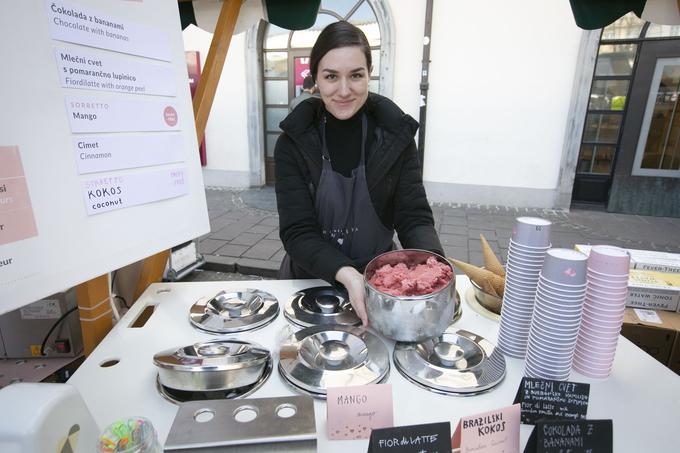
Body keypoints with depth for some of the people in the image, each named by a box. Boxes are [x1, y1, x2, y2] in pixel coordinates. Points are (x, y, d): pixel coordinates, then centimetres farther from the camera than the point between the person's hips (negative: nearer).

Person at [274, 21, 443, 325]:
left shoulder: (395, 134, -5)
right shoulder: (294, 142, -9)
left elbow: (414, 217, -6)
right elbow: (297, 232, -13)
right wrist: (346, 274, -30)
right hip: (310, 279, 1)